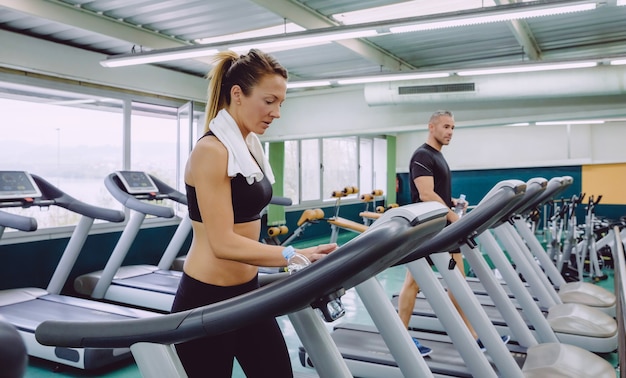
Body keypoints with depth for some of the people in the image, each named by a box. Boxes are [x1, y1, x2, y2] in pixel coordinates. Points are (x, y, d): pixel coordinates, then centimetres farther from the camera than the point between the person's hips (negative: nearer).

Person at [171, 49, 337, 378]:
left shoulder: (249, 146, 8)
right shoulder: (211, 151, -18)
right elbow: (223, 243, -24)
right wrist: (294, 256, -29)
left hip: (246, 292, 8)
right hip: (207, 301, -8)